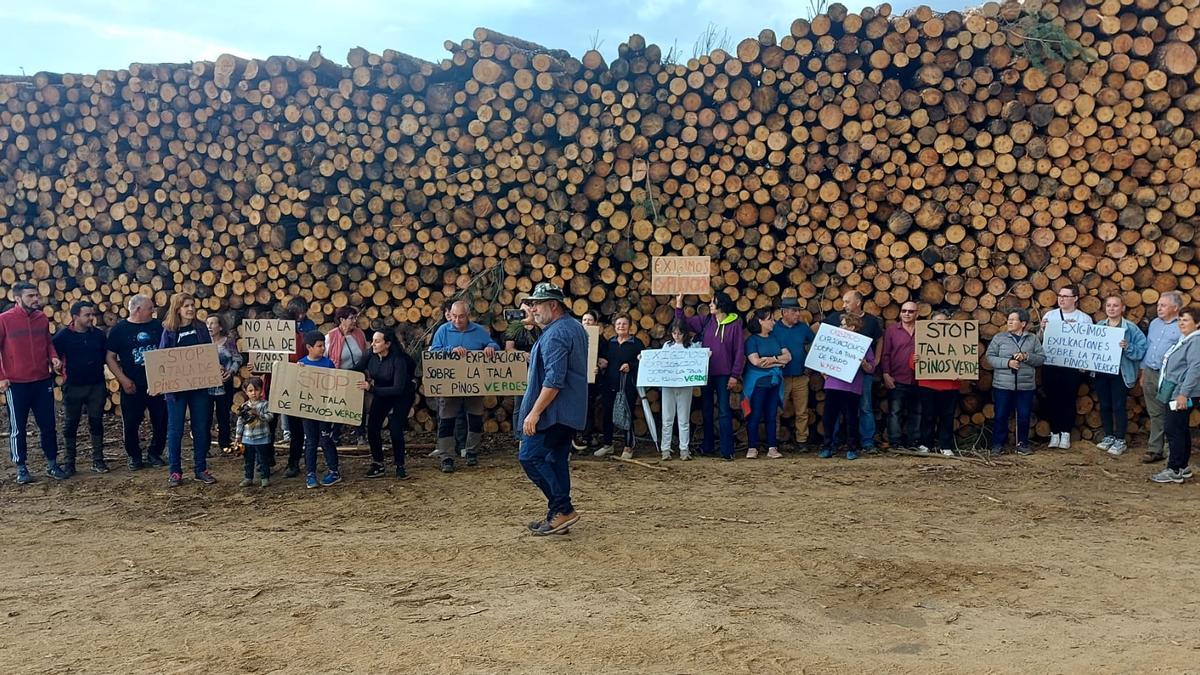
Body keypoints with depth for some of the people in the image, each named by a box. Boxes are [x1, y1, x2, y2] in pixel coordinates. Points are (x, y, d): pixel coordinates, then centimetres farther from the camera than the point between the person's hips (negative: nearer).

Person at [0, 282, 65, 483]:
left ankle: (52, 464, 21)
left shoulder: (42, 318, 4)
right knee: (18, 428, 7)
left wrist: (54, 358, -3)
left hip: (43, 381, 4)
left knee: (48, 425, 9)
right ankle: (21, 468, 18)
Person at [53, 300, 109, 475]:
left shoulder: (98, 334, 3)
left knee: (96, 423, 6)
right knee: (70, 425, 5)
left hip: (97, 386, 2)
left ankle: (98, 461, 14)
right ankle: (68, 463, 14)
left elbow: (105, 356, 13)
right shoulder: (63, 336, -6)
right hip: (73, 387, -2)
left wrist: (98, 370, 6)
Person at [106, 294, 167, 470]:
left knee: (161, 421, 5)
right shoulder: (119, 329, -2)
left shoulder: (158, 326, 4)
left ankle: (155, 454, 22)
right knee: (130, 423, 3)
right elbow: (110, 357, -2)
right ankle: (134, 456, 21)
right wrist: (123, 380, -9)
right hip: (132, 386, -2)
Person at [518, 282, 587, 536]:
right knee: (557, 460, 11)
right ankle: (559, 515, 14)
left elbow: (554, 379, -24)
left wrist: (535, 412, -23)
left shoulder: (555, 334, -17)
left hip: (553, 410, -10)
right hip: (571, 411, 10)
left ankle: (562, 509, -7)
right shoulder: (575, 327, 15)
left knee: (530, 456, -7)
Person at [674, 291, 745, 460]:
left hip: (723, 375, -4)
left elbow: (739, 351, -6)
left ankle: (727, 451, 1)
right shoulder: (706, 321, 4)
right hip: (706, 373, 4)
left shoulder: (735, 323, -6)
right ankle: (707, 446, 24)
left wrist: (735, 375, -9)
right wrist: (679, 305, -5)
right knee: (706, 410, 12)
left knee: (724, 412, -2)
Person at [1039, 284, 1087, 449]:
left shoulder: (1084, 319, 2)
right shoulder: (1049, 315, 7)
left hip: (1073, 366, -2)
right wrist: (1042, 329, -16)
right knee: (1052, 399, 5)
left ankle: (1065, 434, 14)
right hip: (1050, 364, 2)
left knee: (1069, 399, 4)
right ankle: (1054, 434, 15)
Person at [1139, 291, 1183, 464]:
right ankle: (1155, 449, 17)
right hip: (1150, 374, 6)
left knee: (1170, 416, 2)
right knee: (1155, 414, 11)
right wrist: (1143, 372, 18)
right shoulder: (1154, 323, 14)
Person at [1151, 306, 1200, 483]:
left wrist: (1183, 393, -27)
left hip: (1183, 395, -10)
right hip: (1175, 393, 10)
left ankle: (1174, 470, -3)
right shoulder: (1183, 340, 17)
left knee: (1174, 430, -8)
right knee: (1181, 430, 16)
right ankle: (1183, 467, 25)